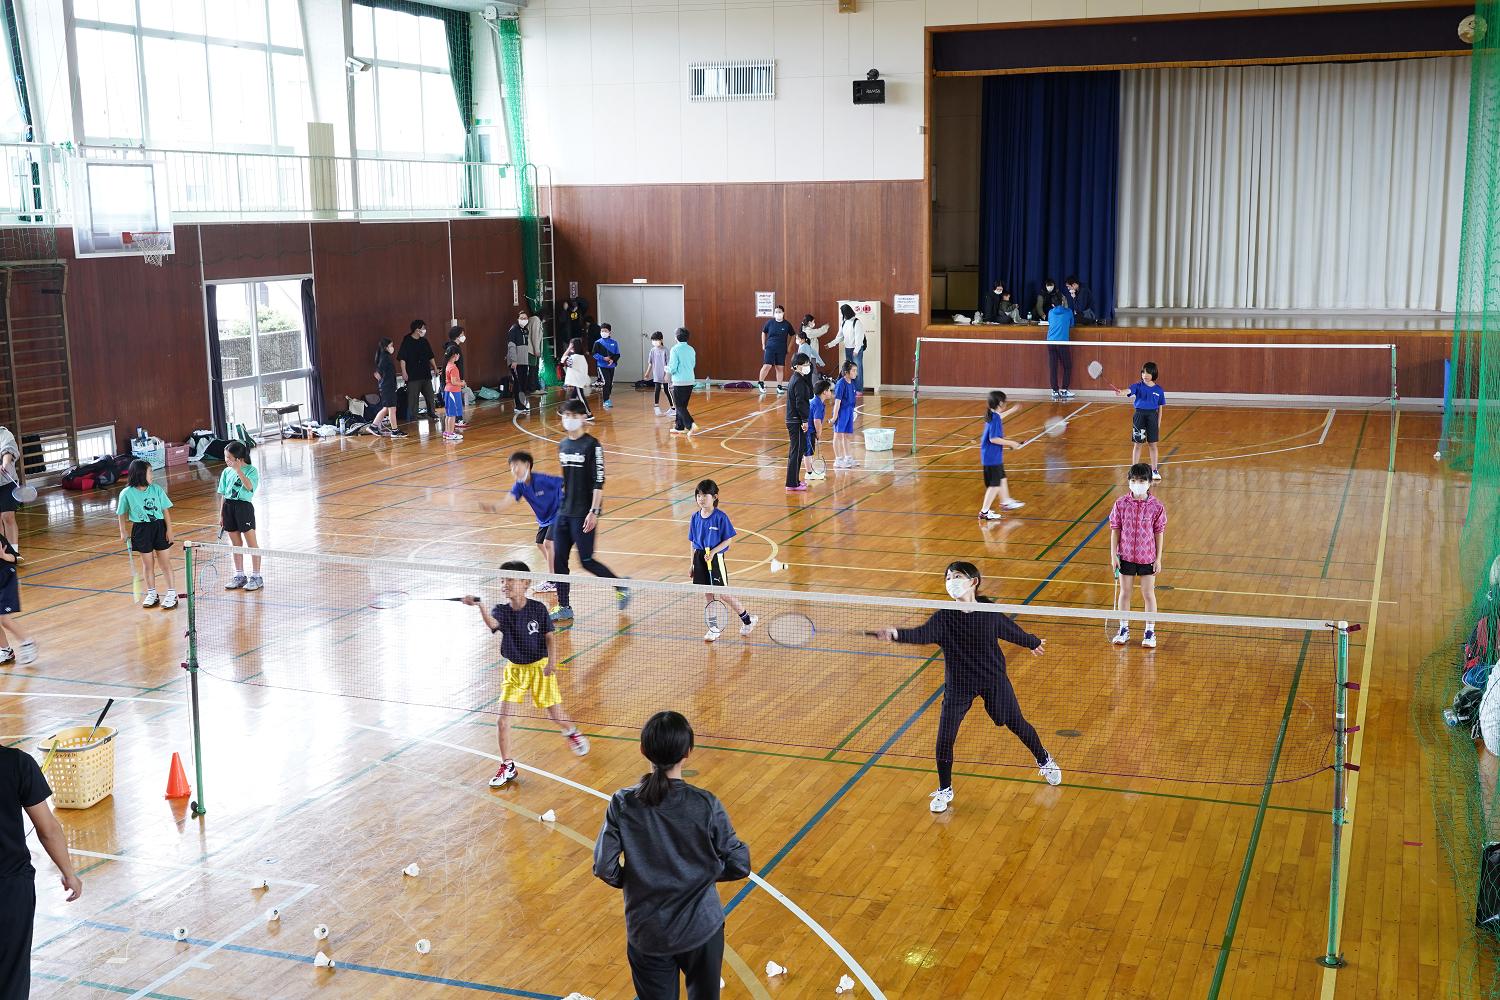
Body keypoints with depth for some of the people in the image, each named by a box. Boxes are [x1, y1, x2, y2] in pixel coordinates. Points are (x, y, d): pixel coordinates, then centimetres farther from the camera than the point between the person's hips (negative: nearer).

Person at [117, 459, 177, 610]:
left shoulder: (156, 489, -5)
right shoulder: (127, 493, -7)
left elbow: (165, 510, -1)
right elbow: (122, 513, 6)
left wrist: (169, 529, -3)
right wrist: (123, 531, 4)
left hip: (159, 527, 0)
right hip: (141, 530, 0)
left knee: (164, 561, 4)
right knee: (147, 563, 9)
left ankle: (172, 594, 10)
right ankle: (151, 594, 22)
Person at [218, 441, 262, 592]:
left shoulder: (251, 470, -8)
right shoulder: (227, 472, 8)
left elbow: (249, 486, -26)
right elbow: (224, 495, 12)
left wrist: (238, 470, -28)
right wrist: (221, 514, 10)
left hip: (244, 507, -6)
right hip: (229, 507, 6)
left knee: (252, 543, 0)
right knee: (236, 544, 14)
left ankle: (256, 576, 7)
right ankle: (239, 576, 23)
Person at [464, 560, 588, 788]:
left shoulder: (538, 608, -12)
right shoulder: (501, 611, -10)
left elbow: (550, 636, -6)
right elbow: (492, 623, -33)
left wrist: (551, 662, -18)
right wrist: (480, 606, -53)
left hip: (540, 667, -2)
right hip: (514, 669, 2)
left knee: (556, 715, 5)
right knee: (502, 721, -5)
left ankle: (571, 732, 41)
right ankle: (507, 767, 11)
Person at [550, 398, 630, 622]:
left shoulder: (591, 445, -10)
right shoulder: (562, 445, 11)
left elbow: (599, 481, -14)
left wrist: (594, 511, -20)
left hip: (583, 514, -7)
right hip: (563, 512, 7)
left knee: (587, 561, -4)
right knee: (559, 559, 5)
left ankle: (621, 587, 17)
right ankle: (563, 607, 15)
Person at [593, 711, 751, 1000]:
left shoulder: (622, 805, -14)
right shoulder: (706, 805, -17)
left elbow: (605, 868, -10)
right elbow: (738, 865, -11)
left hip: (646, 935, 1)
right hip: (701, 929, -1)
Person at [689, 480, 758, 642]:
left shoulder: (721, 517, -12)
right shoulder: (695, 518, 3)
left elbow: (727, 540, -9)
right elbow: (693, 542, 10)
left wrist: (713, 552, -23)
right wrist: (693, 564, 10)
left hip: (716, 558, -5)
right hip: (699, 558, 5)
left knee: (724, 594, 0)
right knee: (707, 595, 10)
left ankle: (747, 619, 20)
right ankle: (714, 628, 21)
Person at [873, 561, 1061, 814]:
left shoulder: (989, 610, -13)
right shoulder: (944, 617, -18)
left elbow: (1011, 631, 7)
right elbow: (922, 634, -35)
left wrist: (1033, 642, 24)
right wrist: (896, 634, -55)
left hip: (994, 680, 1)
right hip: (958, 686, -1)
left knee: (1017, 724, 15)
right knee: (945, 738, -6)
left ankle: (1043, 759, 47)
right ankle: (945, 790, 18)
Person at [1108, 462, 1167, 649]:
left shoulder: (1156, 507, -10)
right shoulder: (1121, 504, -7)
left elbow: (1159, 533, -4)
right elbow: (1115, 529, -1)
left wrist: (1158, 559, -4)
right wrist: (1113, 554, -3)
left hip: (1147, 558, -1)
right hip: (1126, 556, 1)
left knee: (1148, 595, 7)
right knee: (1124, 593, 11)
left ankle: (1150, 632, 20)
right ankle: (1124, 630, 25)